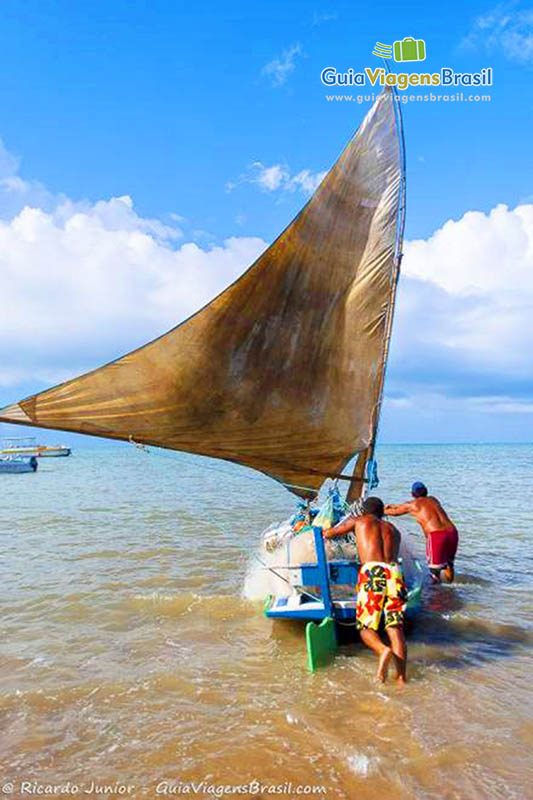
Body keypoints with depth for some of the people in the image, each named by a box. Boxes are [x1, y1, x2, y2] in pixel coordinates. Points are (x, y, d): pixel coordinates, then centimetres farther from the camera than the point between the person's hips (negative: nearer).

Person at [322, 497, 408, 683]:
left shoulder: (359, 521, 20)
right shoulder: (393, 529, 28)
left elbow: (331, 533, 33)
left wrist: (324, 533, 56)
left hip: (372, 572, -3)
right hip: (394, 572, 3)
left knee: (366, 627, 4)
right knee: (395, 627, 6)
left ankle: (383, 650, -24)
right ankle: (402, 676, -3)